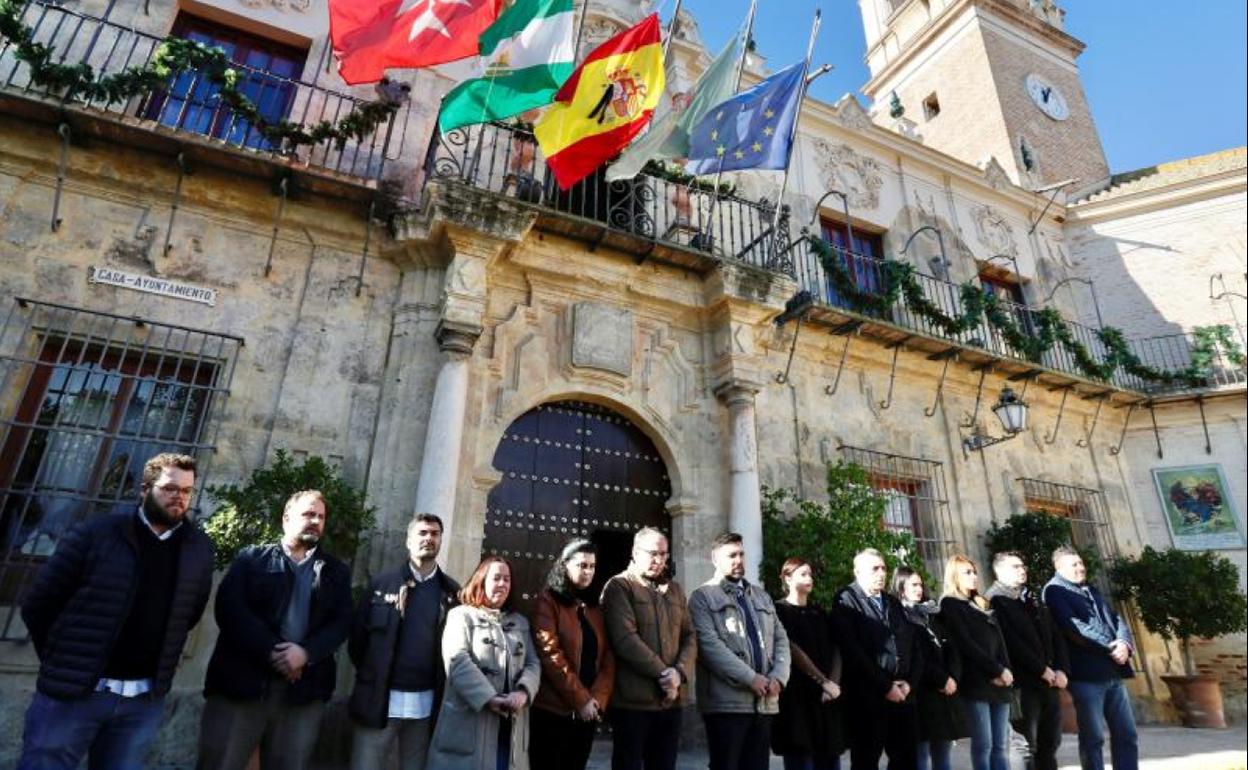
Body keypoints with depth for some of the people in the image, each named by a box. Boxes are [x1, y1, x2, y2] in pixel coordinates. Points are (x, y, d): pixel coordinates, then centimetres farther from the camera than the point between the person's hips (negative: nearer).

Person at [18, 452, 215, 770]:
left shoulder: (199, 548, 2)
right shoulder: (96, 533, -6)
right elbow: (38, 605, 0)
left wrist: (158, 664, 10)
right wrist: (62, 664, 4)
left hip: (144, 701, 3)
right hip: (71, 693, -2)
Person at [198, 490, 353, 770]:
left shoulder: (337, 571, 16)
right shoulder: (252, 557, 10)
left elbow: (342, 622, 6)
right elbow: (229, 607, -3)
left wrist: (306, 652, -13)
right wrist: (271, 652, -13)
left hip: (303, 689, 2)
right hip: (242, 680, -1)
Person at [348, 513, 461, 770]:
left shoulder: (451, 591, 3)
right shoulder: (382, 583, 1)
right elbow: (357, 636, 3)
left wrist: (443, 692, -1)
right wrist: (371, 677, 2)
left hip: (428, 702, 1)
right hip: (379, 699, -1)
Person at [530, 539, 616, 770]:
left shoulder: (595, 607, 12)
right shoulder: (548, 602, -5)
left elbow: (608, 656, 6)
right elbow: (550, 654, -14)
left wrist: (598, 698, -8)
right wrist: (581, 699, -14)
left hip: (589, 711, 5)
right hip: (554, 708, -5)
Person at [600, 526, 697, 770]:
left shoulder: (675, 589, 15)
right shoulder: (619, 587, -4)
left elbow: (690, 637, 10)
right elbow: (626, 639, -15)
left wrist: (680, 672, -8)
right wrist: (662, 674, -14)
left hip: (672, 697, 6)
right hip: (634, 697, -5)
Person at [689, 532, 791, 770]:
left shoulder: (761, 595, 17)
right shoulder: (703, 597, -3)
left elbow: (781, 639, 13)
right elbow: (710, 645, -14)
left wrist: (778, 677, -4)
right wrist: (750, 678, -16)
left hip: (765, 702, 6)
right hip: (727, 702, -5)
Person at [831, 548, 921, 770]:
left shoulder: (893, 603, 17)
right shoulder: (846, 600, -5)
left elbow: (913, 643, 13)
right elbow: (852, 651, -13)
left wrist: (908, 681, -1)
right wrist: (885, 686, -12)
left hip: (903, 692, 6)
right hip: (868, 696, -6)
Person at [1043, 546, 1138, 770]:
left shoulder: (1092, 590, 22)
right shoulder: (1055, 590, -4)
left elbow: (1116, 618, 14)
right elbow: (1073, 626, -15)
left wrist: (1124, 643, -6)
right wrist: (1109, 648, -15)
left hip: (1113, 672, 7)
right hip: (1087, 673, -7)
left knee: (1126, 734, 10)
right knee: (1093, 738, -1)